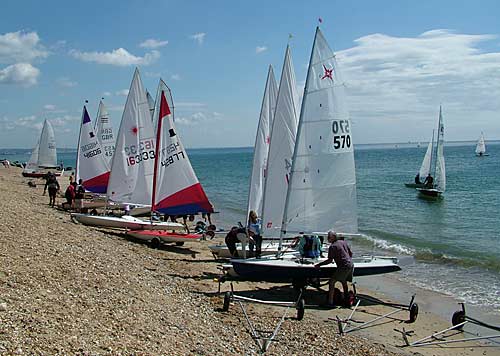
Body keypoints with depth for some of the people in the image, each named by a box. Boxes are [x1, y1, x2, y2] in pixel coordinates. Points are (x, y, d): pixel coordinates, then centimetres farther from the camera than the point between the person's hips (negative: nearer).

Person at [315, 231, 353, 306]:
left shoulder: (332, 246, -10)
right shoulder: (343, 242, 12)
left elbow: (330, 260, -12)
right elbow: (350, 254, 18)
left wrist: (319, 265, -6)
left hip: (343, 267, -8)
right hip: (351, 265, 8)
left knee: (332, 282, -3)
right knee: (344, 282, 25)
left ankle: (330, 302, -7)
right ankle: (346, 299, 31)